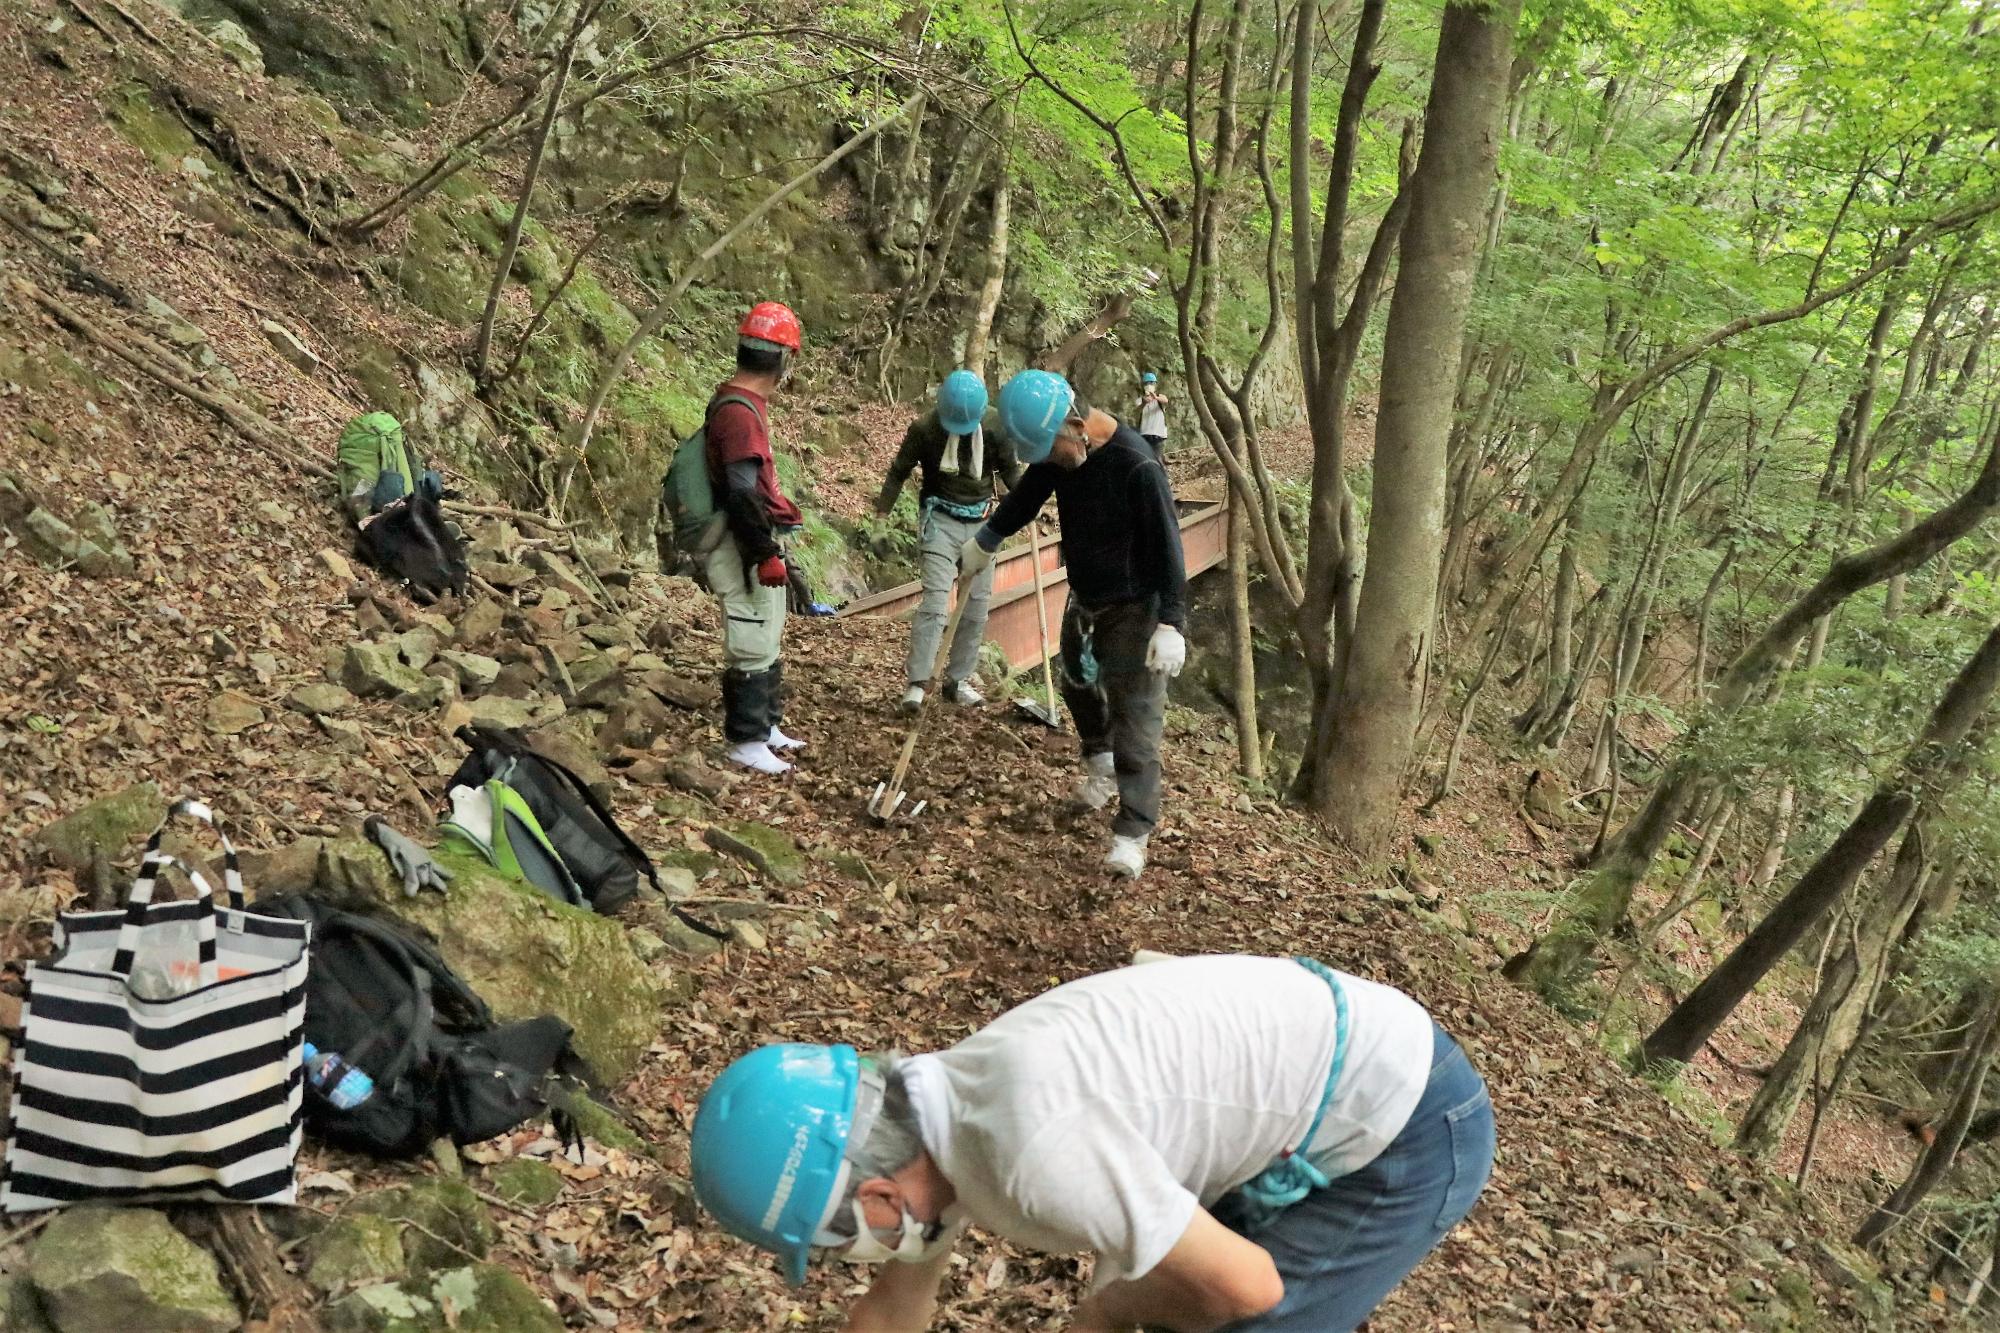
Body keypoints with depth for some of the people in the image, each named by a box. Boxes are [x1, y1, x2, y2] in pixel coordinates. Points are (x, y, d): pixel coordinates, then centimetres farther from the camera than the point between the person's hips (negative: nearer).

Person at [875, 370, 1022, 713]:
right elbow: (900, 470, -3)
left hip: (980, 521, 4)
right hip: (940, 520, -4)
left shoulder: (996, 427, -3)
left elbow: (1009, 469, 7)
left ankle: (958, 680, 18)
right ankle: (916, 683, -14)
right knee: (935, 601, -15)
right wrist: (883, 505, -17)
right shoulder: (924, 430, -9)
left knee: (977, 606, 6)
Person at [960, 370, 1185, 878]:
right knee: (1077, 682, 23)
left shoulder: (1137, 465, -29)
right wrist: (985, 540, 23)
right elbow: (1027, 495, 12)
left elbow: (1167, 546, -26)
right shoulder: (1059, 450, -8)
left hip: (1135, 607, -7)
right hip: (1085, 597, 8)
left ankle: (1133, 832, -5)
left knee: (1134, 714, -7)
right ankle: (1099, 758, 50)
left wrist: (1171, 624, -29)